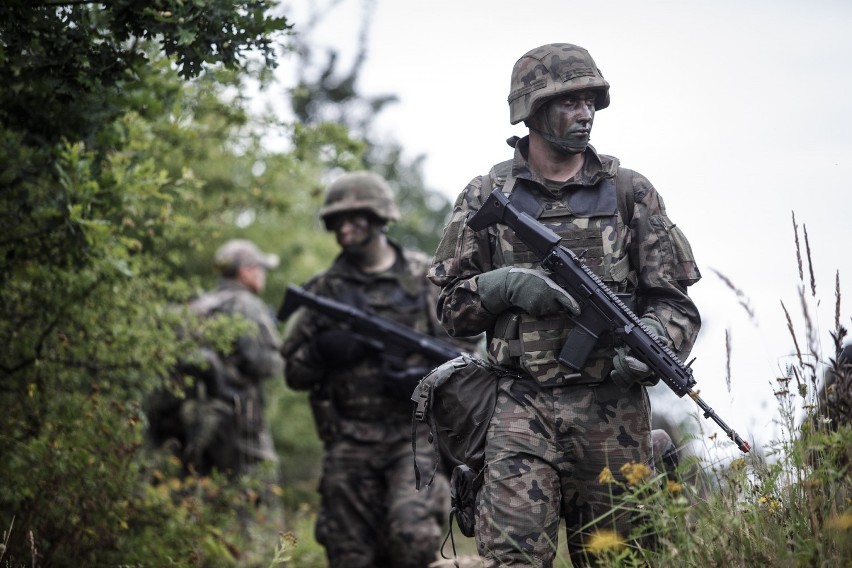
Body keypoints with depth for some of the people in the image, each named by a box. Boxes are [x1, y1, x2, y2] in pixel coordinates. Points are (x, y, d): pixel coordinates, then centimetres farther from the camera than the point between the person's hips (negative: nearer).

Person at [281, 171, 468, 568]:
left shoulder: (427, 279, 5)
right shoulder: (324, 290, 9)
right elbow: (294, 373, 11)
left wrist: (430, 378, -12)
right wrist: (322, 352, -10)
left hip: (415, 434, -2)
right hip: (349, 445, 2)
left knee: (412, 535, -24)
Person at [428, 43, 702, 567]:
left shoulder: (630, 192, 8)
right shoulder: (487, 198, 8)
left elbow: (674, 301, 7)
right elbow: (451, 307, 10)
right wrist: (506, 285, -10)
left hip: (612, 411, 1)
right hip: (523, 409, -1)